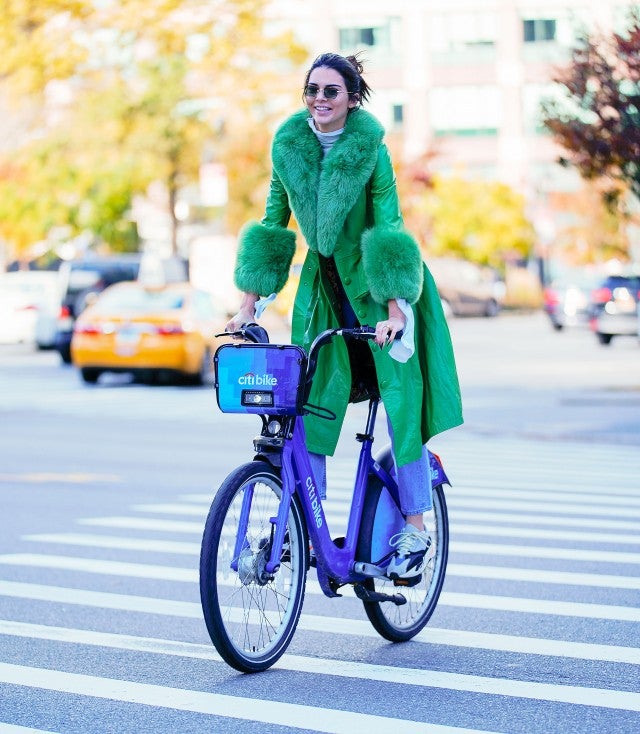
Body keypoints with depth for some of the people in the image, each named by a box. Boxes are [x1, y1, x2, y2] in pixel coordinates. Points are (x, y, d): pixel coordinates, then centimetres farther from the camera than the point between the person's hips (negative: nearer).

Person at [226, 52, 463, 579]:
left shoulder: (369, 147, -16)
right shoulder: (288, 144, -5)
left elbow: (388, 228, -21)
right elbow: (272, 225, 0)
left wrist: (393, 307, -30)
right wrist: (250, 303, -4)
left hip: (378, 284, -4)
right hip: (324, 283, 4)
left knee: (400, 400, -8)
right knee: (309, 399, -4)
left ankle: (416, 530, 0)